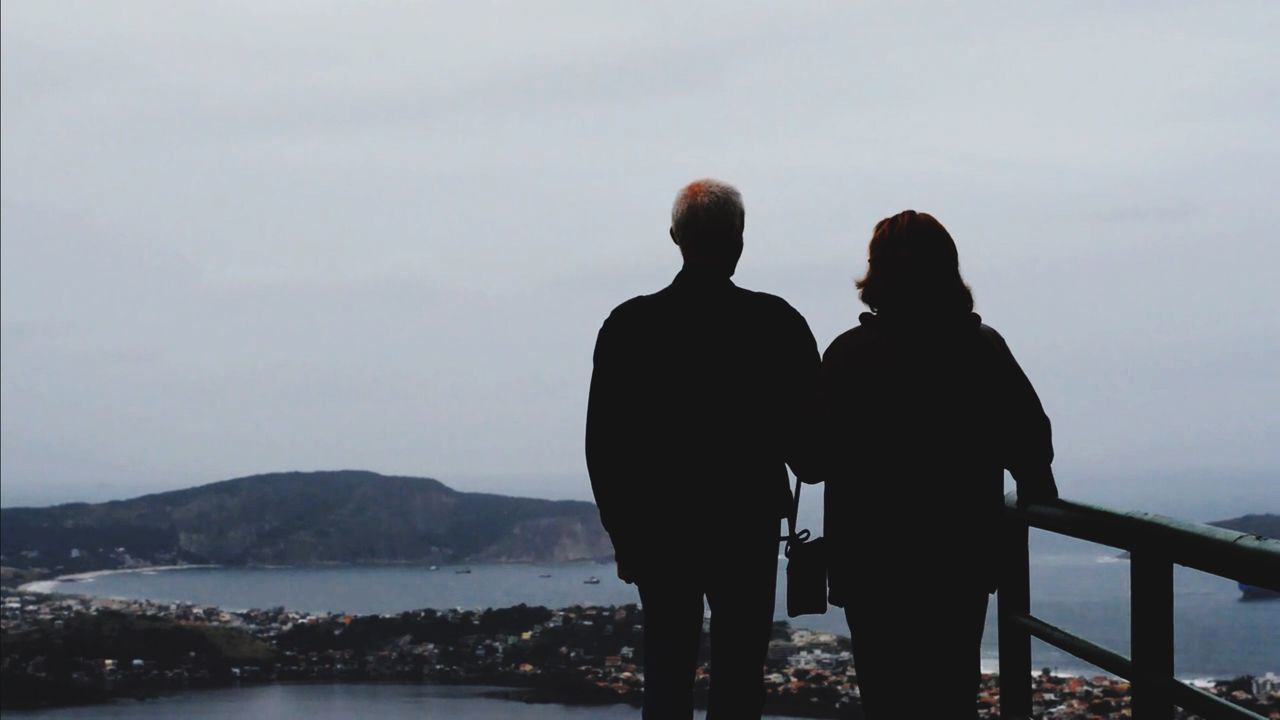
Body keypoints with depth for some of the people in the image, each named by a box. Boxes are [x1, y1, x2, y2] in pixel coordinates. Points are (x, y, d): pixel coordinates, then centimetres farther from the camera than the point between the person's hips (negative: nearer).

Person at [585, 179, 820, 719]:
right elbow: (807, 434, -3)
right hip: (747, 532, -2)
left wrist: (624, 535, 8)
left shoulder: (629, 324, -3)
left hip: (659, 533, 2)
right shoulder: (776, 324, -8)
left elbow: (603, 444, 0)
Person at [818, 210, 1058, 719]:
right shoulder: (984, 350, -4)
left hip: (872, 561, -2)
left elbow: (818, 453, -6)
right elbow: (1030, 440, -1)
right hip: (963, 557, 2)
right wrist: (1039, 495, 18)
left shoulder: (849, 354, -9)